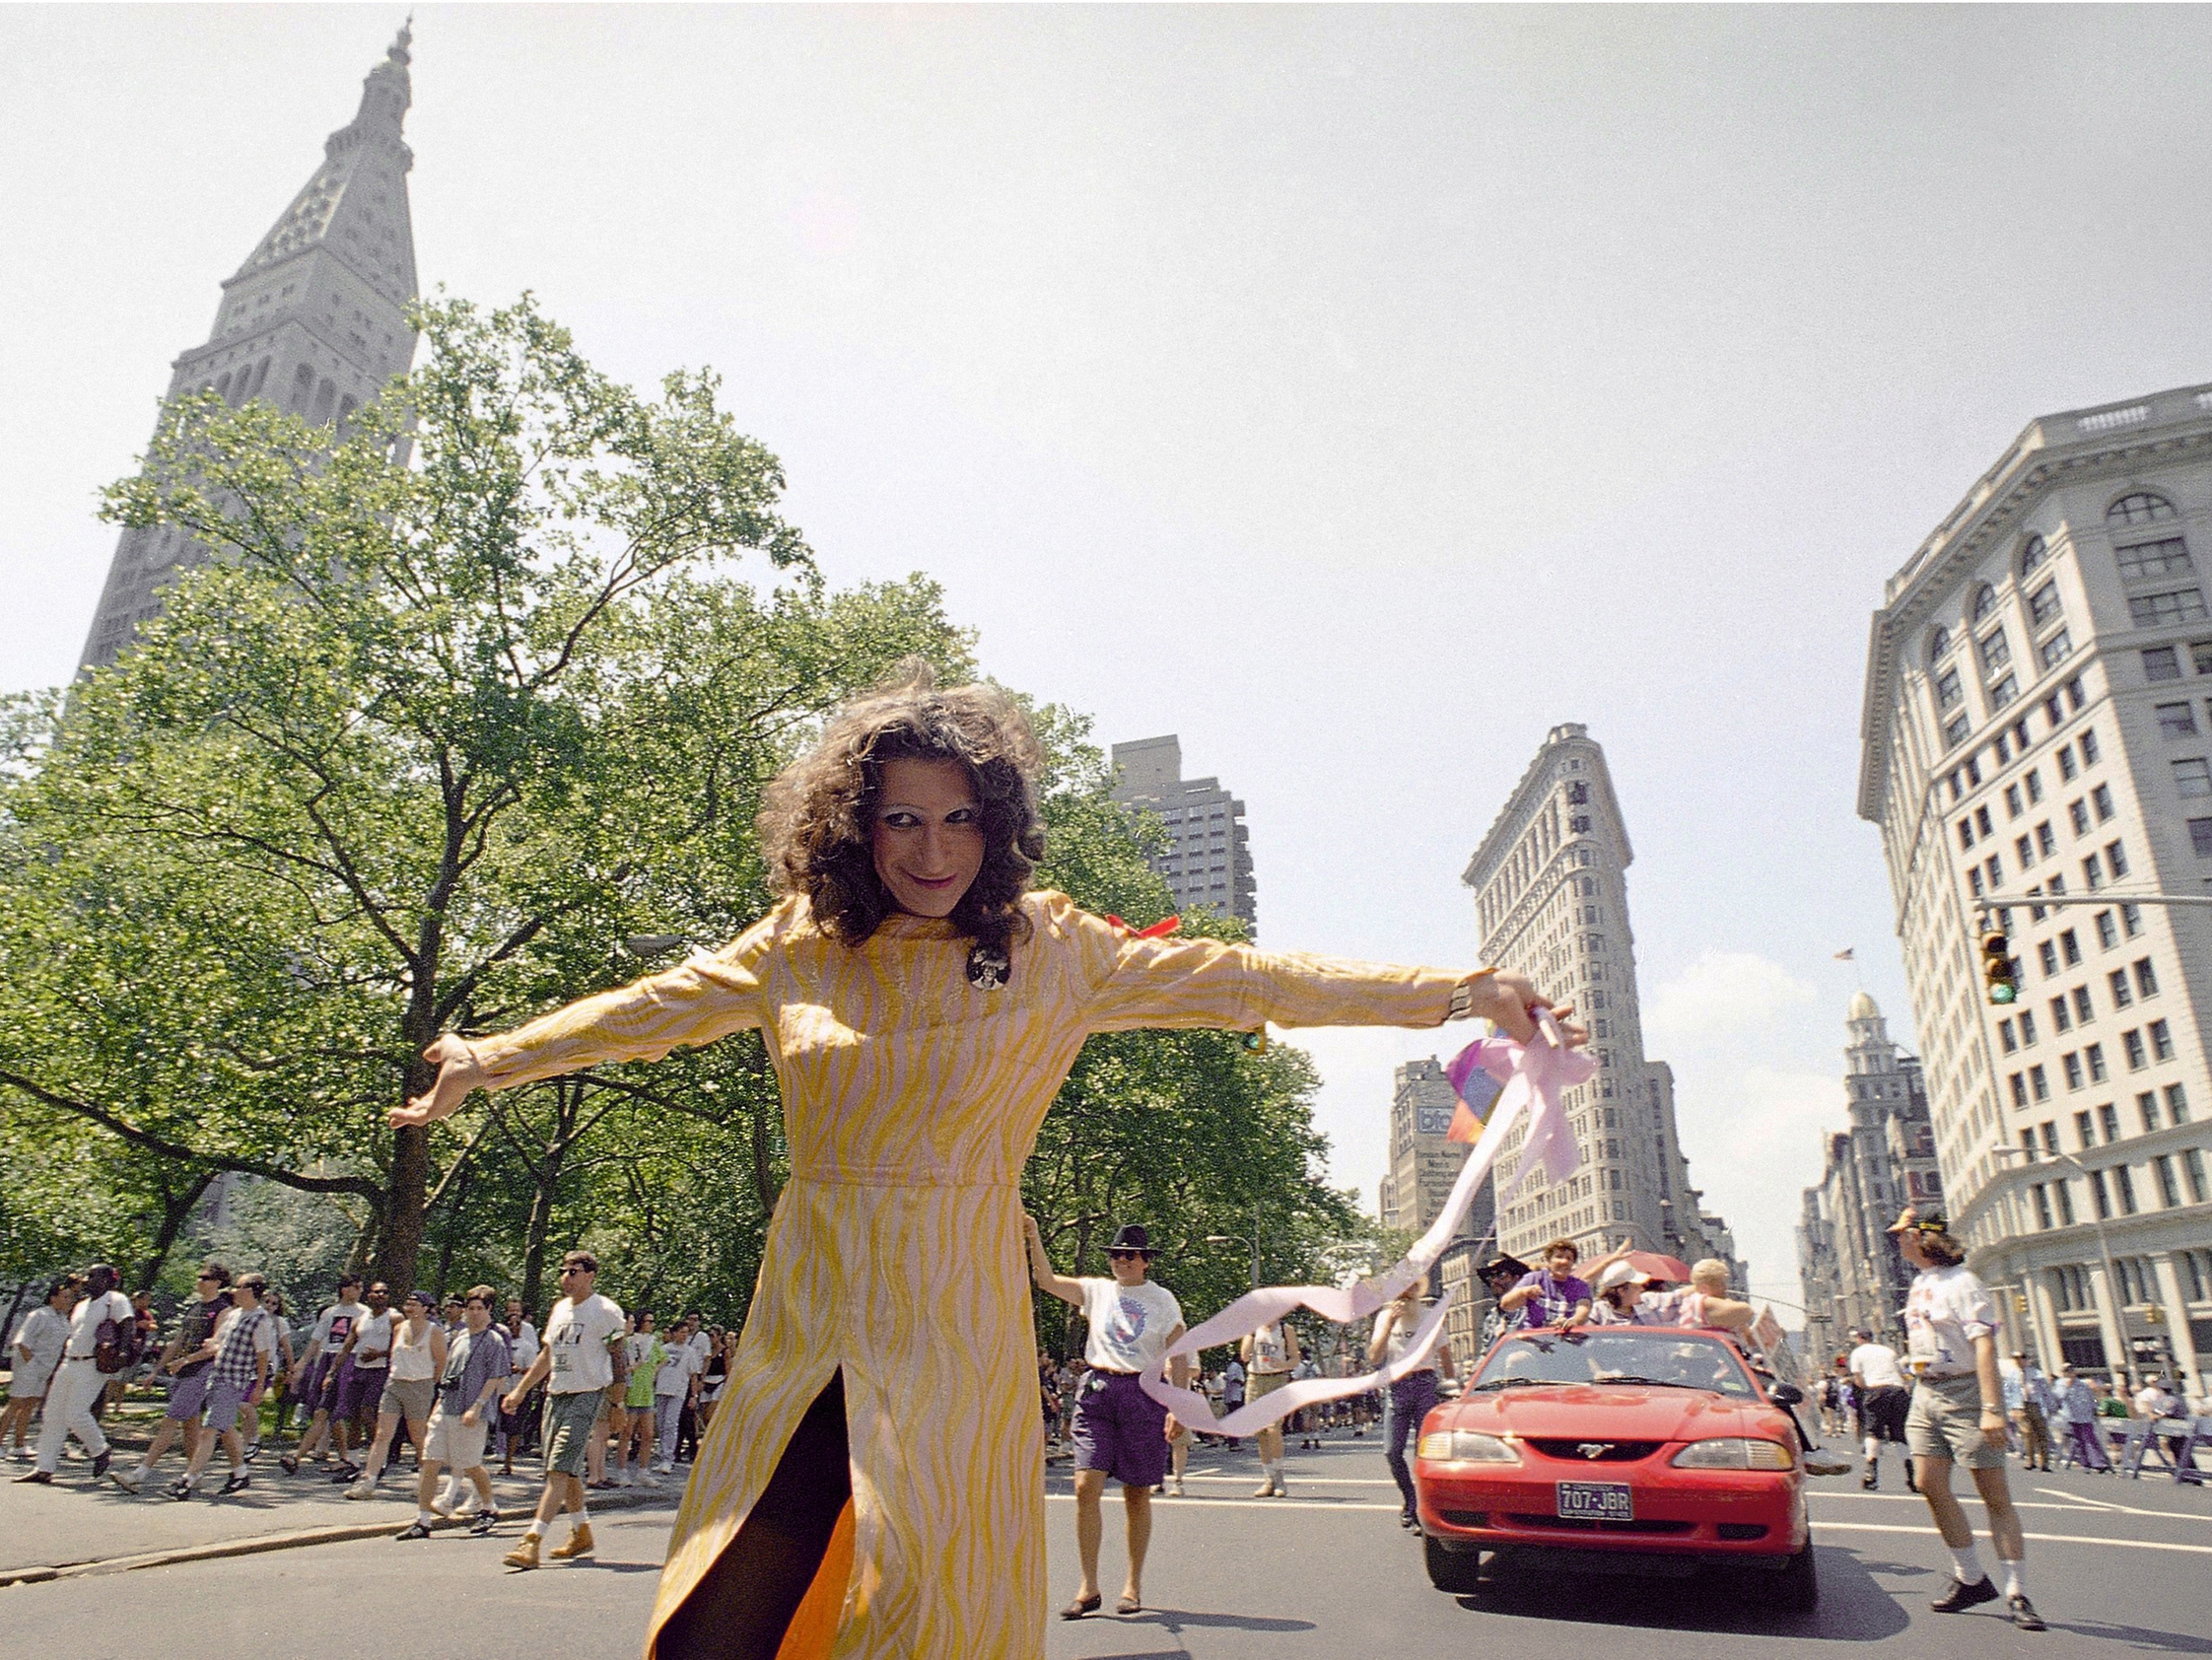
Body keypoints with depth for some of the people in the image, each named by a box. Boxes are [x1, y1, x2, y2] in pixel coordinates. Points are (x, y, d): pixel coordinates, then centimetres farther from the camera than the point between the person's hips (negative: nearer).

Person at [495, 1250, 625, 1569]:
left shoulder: (606, 1310, -8)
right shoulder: (559, 1309, 14)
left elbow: (616, 1358, -7)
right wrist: (520, 1390, 20)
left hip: (587, 1396, -7)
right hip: (555, 1396, 7)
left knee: (559, 1470, -13)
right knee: (568, 1470, 13)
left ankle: (531, 1543, -15)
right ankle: (581, 1533, 28)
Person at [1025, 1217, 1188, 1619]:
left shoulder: (1162, 1300, 4)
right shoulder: (1096, 1290, 8)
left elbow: (1179, 1358, 3)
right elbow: (1047, 1280, 0)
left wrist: (1177, 1407, -5)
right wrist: (1034, 1238, -13)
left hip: (1144, 1394, -1)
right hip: (1098, 1392, 2)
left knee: (1137, 1495, 6)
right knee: (1086, 1487, -8)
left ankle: (1133, 1586, 20)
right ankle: (1089, 1588, 2)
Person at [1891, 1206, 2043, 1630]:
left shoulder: (1961, 1282, -14)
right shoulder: (1918, 1284, 13)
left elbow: (1984, 1345, -22)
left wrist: (1991, 1408, -28)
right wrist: (1918, 1390, 18)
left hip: (1965, 1392, -8)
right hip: (1926, 1393, 8)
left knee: (1994, 1493, -2)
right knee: (1930, 1485, 3)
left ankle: (2017, 1593, 4)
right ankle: (1970, 1579, 15)